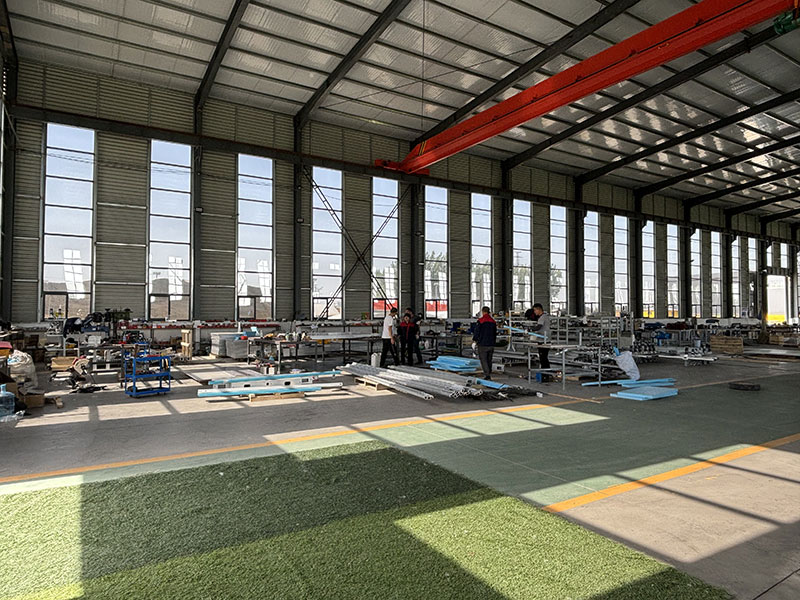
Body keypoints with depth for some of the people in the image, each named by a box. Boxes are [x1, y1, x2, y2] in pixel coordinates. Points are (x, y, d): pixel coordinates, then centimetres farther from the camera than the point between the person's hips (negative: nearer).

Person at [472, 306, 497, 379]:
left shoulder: (480, 321, -11)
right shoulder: (493, 321, 8)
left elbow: (477, 331, -10)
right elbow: (495, 333, 14)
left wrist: (475, 339, 5)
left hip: (482, 344, -5)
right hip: (491, 344, 5)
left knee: (483, 360, -2)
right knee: (489, 360, 13)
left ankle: (486, 374, -14)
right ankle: (489, 374, 17)